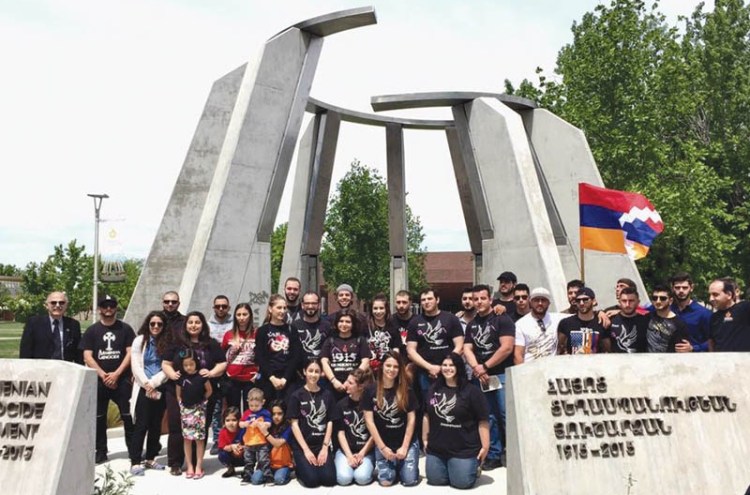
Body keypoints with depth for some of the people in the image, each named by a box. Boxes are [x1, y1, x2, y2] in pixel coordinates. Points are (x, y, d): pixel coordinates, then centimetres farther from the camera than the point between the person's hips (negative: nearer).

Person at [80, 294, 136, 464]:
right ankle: (101, 452, 18)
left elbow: (130, 353, -1)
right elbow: (87, 357, 1)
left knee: (128, 416, -4)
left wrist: (116, 374, -11)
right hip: (98, 381, 2)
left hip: (122, 380, -2)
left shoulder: (125, 329, 5)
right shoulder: (92, 331, 7)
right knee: (99, 418, 7)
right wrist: (103, 375, -10)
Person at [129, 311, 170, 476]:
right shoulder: (140, 340, 1)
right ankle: (135, 462, 3)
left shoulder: (167, 343, 4)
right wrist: (147, 386, -10)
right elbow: (136, 367, -4)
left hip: (160, 389, 2)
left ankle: (150, 459, 19)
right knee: (141, 425, -4)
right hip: (143, 388, -2)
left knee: (156, 425, 8)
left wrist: (154, 383, -12)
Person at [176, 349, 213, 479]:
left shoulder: (202, 376, -10)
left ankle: (199, 467, 7)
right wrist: (182, 405, 3)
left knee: (199, 438, -1)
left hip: (199, 410, -3)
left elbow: (209, 391, 1)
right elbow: (178, 394, 10)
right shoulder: (181, 378, -2)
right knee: (187, 438, 7)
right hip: (185, 410, 3)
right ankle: (190, 467, 17)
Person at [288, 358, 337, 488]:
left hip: (322, 445, 2)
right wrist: (306, 450, -11)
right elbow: (294, 424, -5)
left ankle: (317, 464, 15)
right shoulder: (296, 395, -1)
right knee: (312, 480, -20)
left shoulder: (327, 395, 7)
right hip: (302, 445, -2)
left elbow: (329, 422, 4)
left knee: (329, 479, -17)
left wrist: (325, 447, -6)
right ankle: (299, 467, 12)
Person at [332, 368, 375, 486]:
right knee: (344, 478, -22)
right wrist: (349, 456, -11)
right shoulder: (341, 404, 1)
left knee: (362, 478, -26)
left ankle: (367, 465, 6)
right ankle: (338, 463, 10)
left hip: (366, 451, -1)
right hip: (345, 450, 2)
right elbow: (340, 432, -1)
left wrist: (362, 453, -9)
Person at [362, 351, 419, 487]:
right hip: (383, 443, 0)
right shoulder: (370, 391, -5)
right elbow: (369, 421, -6)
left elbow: (411, 419, -1)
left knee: (410, 480, -11)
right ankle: (393, 467, 21)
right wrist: (382, 447, -8)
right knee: (385, 481, -12)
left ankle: (400, 465, 22)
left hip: (407, 442, 1)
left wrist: (404, 446, -8)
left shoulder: (407, 390, -1)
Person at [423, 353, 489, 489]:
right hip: (436, 448, 5)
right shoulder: (434, 390, 6)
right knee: (435, 480, 5)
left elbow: (483, 421, -10)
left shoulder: (471, 391, -9)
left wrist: (485, 446, -13)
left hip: (464, 450, -5)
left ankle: (475, 466, 24)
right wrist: (425, 439, 13)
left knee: (461, 482, -7)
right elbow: (427, 416, 13)